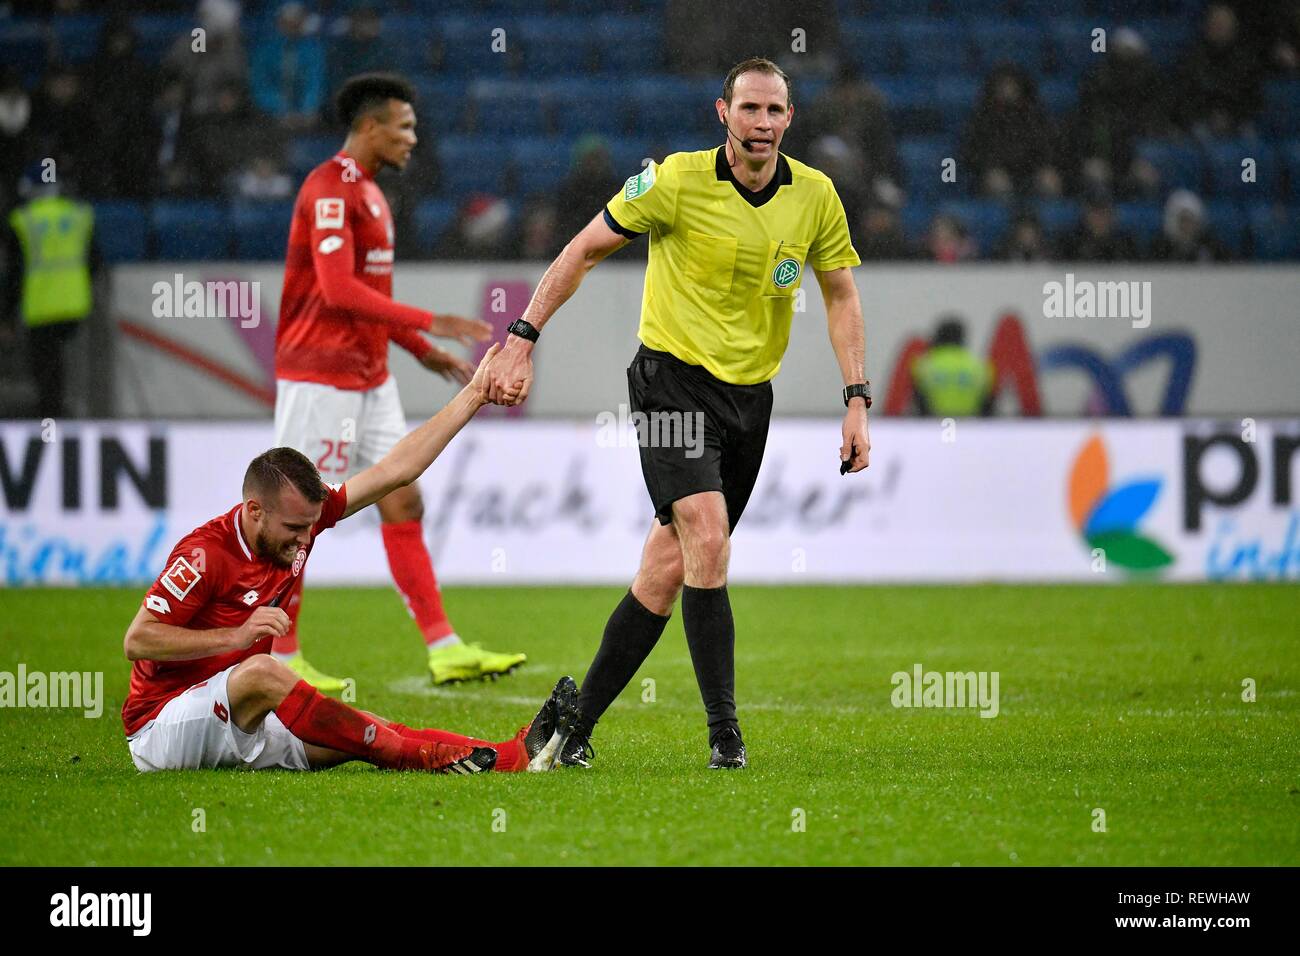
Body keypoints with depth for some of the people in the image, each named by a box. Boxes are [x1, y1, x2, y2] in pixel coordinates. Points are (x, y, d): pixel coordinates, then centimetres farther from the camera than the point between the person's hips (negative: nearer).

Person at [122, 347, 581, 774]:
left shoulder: (299, 516, 0)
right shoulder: (206, 554, -21)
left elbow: (393, 470, 3)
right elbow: (137, 641, -20)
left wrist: (472, 395, 3)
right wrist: (237, 636, -27)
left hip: (236, 726, 7)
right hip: (160, 726, -7)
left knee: (367, 735, -16)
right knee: (260, 673, -36)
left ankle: (511, 755, -33)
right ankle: (420, 756, -35)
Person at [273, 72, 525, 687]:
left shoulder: (367, 192, 16)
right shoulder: (330, 190, -15)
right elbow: (339, 291, -24)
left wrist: (423, 352, 19)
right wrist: (428, 324, -22)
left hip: (369, 379, 10)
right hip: (322, 377, -10)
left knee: (404, 507, 6)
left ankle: (444, 649, 5)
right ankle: (280, 657, 5)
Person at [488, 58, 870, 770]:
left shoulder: (815, 197, 0)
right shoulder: (678, 181, -12)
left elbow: (840, 295, 11)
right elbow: (583, 251, -4)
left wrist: (856, 400, 3)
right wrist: (522, 340, -8)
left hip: (750, 394, 4)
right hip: (674, 380, -4)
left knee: (668, 569, 4)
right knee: (707, 538, -22)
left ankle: (577, 724, 15)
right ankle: (723, 731, -18)